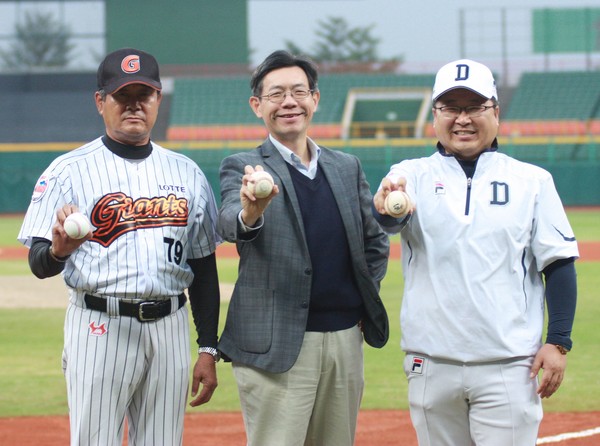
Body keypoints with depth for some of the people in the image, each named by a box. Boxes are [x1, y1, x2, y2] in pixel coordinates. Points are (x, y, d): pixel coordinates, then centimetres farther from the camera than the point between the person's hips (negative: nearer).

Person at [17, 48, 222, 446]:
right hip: (99, 327, -4)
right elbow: (39, 264, -7)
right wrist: (58, 250, -31)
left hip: (170, 329, 4)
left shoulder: (187, 173, 11)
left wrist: (209, 349, 9)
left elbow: (203, 267, 14)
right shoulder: (69, 171, -2)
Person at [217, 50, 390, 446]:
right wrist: (249, 214, -44)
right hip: (277, 346, -5)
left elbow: (375, 241, 23)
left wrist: (367, 302, 10)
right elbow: (230, 224, -22)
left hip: (345, 338, 5)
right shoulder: (243, 168, -1)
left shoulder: (347, 168, 14)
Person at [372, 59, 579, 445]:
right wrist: (387, 207, -40)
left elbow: (558, 263, 4)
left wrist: (558, 342, -6)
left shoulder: (532, 181, 5)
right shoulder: (412, 175, 5)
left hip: (509, 367, -1)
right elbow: (390, 220, -16)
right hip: (431, 365, 2)